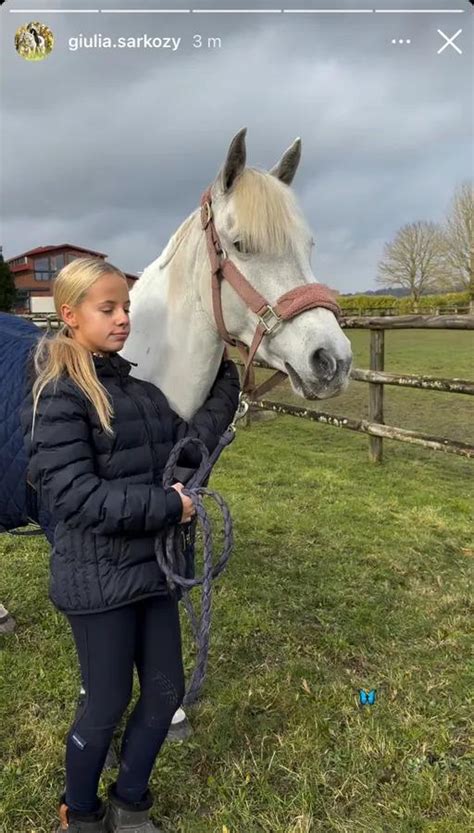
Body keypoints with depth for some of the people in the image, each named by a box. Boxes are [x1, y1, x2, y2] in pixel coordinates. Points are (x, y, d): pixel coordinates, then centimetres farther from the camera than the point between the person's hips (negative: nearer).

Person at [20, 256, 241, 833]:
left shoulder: (138, 389, 7)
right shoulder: (57, 397, -16)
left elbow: (193, 443, 6)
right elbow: (74, 495, -23)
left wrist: (227, 380, 1)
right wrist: (168, 505, -21)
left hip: (150, 567, 7)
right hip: (98, 580, -7)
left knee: (165, 693, 16)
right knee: (107, 705, 11)